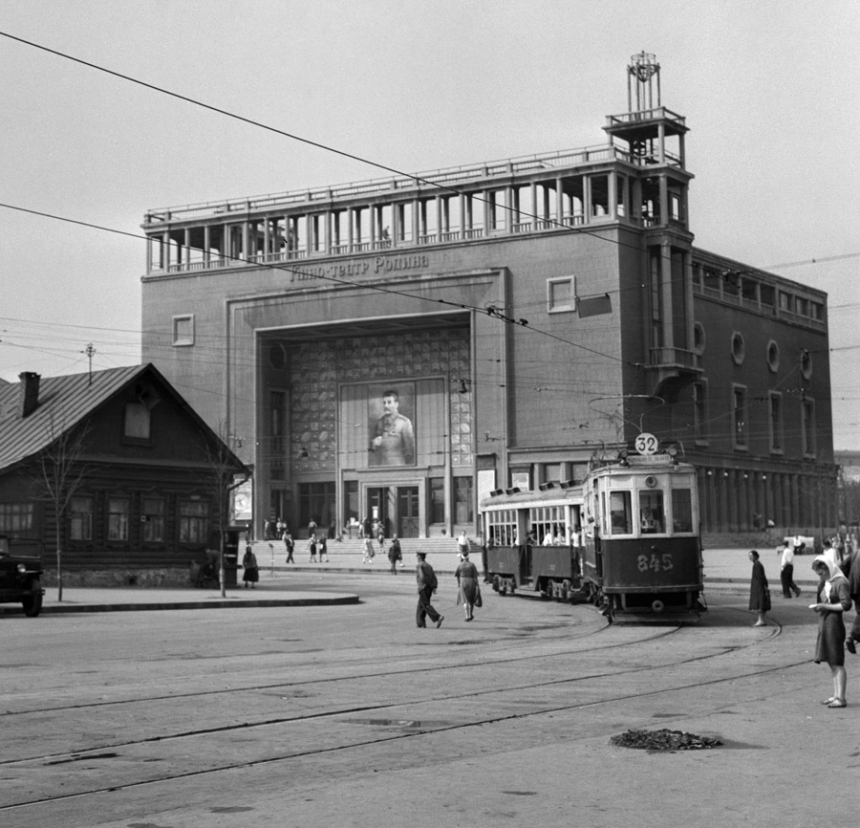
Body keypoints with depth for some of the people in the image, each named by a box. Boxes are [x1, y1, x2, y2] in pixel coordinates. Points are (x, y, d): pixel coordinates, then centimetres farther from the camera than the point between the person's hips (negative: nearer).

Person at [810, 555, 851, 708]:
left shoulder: (841, 582, -13)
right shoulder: (824, 583, 12)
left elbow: (846, 605, -19)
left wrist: (825, 606, -18)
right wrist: (818, 606, 0)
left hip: (834, 624, -9)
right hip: (824, 623, 9)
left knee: (837, 663, -5)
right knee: (831, 663, 13)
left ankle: (841, 698, -2)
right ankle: (836, 695, 19)